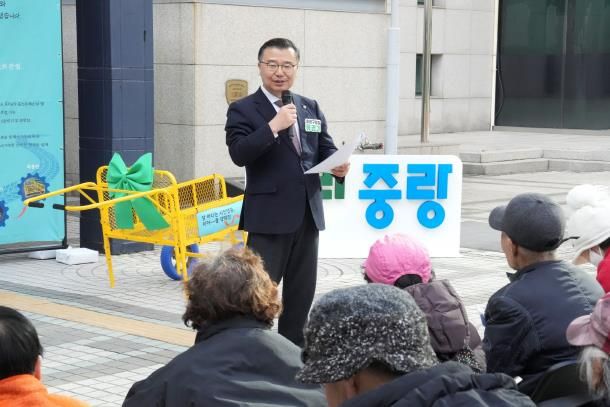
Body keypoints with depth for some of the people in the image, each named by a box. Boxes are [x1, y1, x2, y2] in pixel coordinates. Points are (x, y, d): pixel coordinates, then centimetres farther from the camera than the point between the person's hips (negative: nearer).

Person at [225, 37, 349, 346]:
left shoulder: (311, 108, 14)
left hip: (307, 215, 6)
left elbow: (326, 149, 16)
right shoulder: (243, 110, -3)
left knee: (302, 293, 13)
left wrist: (338, 166, -6)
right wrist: (274, 126, -23)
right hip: (269, 216, -6)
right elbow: (239, 153, -16)